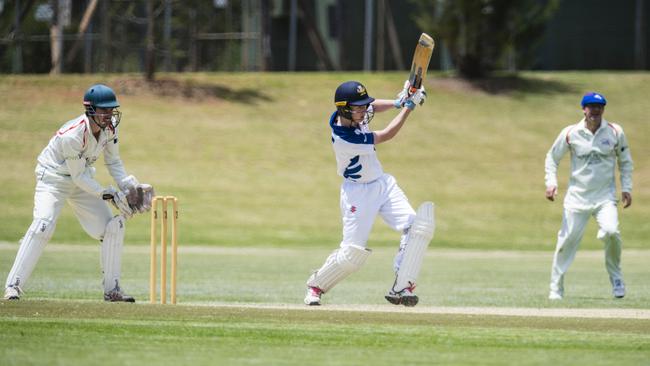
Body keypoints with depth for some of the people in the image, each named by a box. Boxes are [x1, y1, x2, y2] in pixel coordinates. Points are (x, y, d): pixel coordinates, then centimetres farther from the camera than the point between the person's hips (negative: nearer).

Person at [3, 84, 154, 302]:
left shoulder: (109, 128, -11)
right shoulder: (73, 135, -32)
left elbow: (114, 163, 2)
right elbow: (79, 177, -26)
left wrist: (129, 186, -14)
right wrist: (108, 195, -28)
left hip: (82, 181, 7)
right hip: (53, 179, -7)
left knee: (113, 226, 0)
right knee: (44, 224, -28)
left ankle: (112, 289, 10)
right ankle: (13, 286, -27)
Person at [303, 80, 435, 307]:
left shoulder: (342, 115, -8)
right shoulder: (343, 138, -30)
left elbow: (372, 107, 15)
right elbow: (386, 136, -20)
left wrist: (398, 102, -4)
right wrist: (409, 106, -15)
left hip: (383, 184, 8)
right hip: (358, 192, -8)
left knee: (416, 227, -10)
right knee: (353, 254, -8)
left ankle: (401, 289, -10)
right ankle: (316, 286, 18)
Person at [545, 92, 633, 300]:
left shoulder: (615, 132, 1)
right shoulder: (570, 133, -2)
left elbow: (625, 161, 13)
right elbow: (552, 157, 10)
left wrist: (626, 188, 4)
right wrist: (551, 182, -5)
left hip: (605, 197, 0)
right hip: (577, 196, 0)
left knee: (611, 232, -24)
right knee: (567, 241, -5)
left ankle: (616, 277, 1)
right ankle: (556, 288, 11)